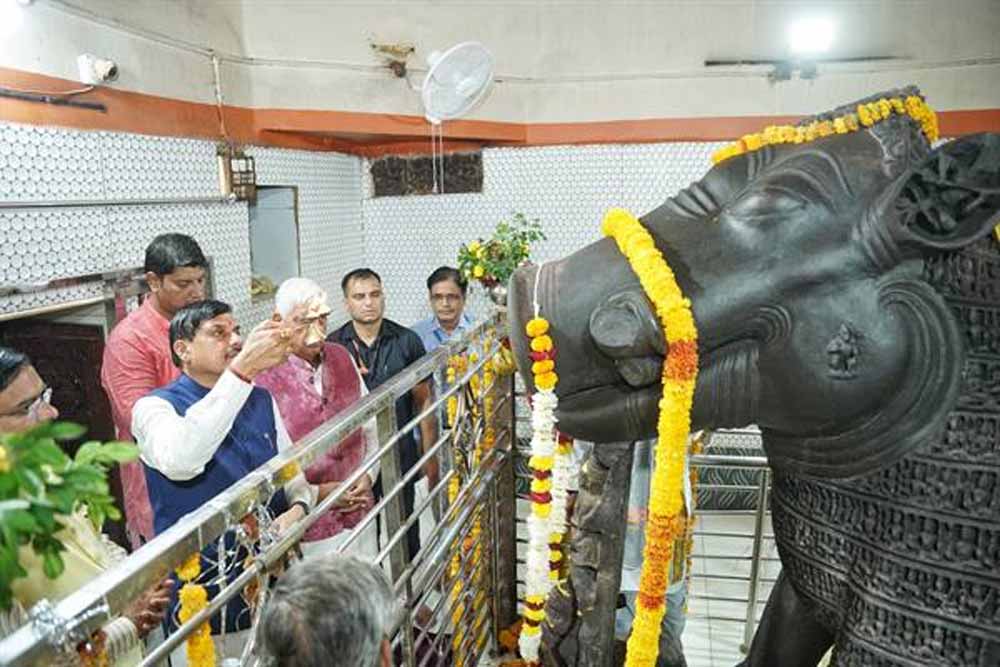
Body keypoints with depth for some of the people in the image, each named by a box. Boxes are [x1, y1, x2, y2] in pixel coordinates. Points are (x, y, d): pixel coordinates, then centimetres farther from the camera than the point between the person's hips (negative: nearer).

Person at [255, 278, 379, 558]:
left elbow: (370, 424, 11)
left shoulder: (342, 356, 3)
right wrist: (315, 494, -12)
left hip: (359, 513, 5)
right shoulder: (261, 375, -16)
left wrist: (368, 475, -1)